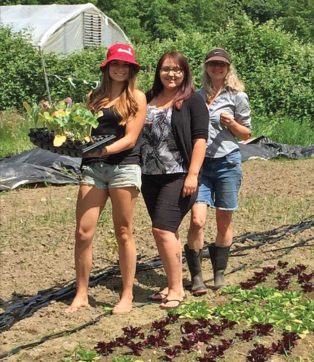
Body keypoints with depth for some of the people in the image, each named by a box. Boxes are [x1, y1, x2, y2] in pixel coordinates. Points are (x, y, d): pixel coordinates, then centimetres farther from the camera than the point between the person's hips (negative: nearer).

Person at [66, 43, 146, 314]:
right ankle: (81, 295, 10)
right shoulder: (94, 97, 16)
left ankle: (127, 296, 11)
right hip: (93, 167, 4)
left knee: (123, 232, 2)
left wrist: (104, 150, -20)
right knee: (83, 232, -1)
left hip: (124, 166, -3)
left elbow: (130, 139, -5)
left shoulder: (136, 97, 4)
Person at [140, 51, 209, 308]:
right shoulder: (149, 99, 12)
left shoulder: (192, 100, -3)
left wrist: (193, 174, -17)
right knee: (168, 231, 12)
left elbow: (200, 139, -9)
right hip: (150, 175, 6)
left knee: (162, 230, -12)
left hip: (178, 176, -6)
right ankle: (173, 284, 21)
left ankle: (176, 289, -1)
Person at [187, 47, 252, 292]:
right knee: (197, 219, -10)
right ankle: (196, 275, -3)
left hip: (227, 162, -2)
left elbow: (246, 134, 6)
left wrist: (231, 123, -13)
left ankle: (219, 274, 19)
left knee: (224, 221, 6)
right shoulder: (198, 95, 10)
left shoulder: (237, 96, 2)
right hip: (201, 162, 2)